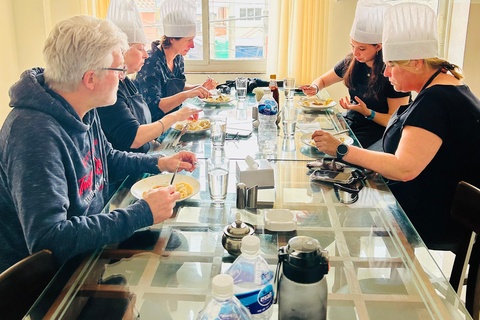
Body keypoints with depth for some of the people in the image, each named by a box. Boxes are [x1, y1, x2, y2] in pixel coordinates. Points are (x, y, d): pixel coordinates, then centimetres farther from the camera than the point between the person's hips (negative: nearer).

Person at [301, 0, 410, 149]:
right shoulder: (351, 62, 1)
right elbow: (322, 80, 17)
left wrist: (367, 112, -29)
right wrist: (314, 88, -7)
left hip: (377, 131, -6)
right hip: (350, 123, 6)